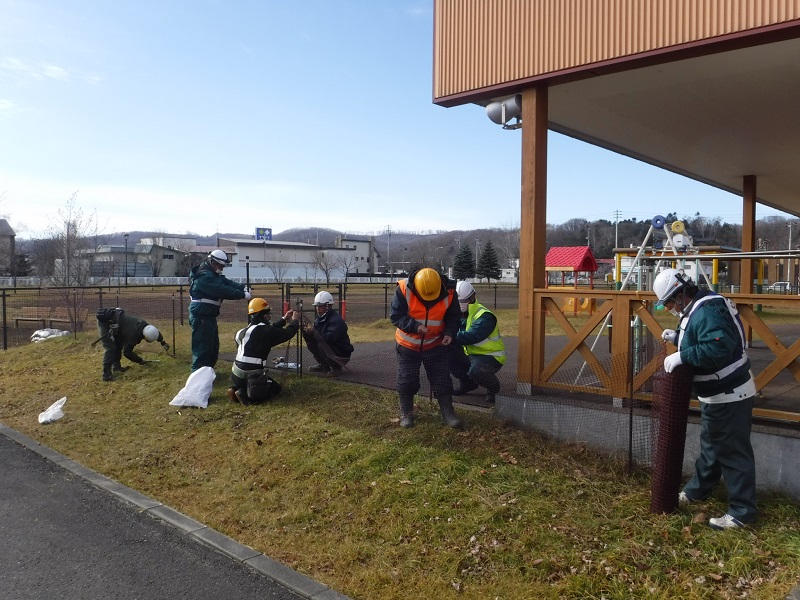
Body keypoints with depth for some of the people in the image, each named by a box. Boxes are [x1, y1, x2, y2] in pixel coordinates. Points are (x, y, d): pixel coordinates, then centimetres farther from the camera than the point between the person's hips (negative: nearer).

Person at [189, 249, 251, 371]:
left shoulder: (213, 274, 14)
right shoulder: (204, 276, -21)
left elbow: (227, 282, 6)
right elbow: (223, 291, -27)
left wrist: (243, 288, -10)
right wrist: (243, 295, -23)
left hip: (209, 316, 11)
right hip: (201, 317, -11)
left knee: (213, 346, 18)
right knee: (203, 347, -9)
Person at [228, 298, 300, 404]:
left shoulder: (245, 330, 10)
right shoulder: (263, 330, -16)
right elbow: (287, 334, -9)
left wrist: (284, 319, 28)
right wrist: (295, 321, 11)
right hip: (249, 375, -8)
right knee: (275, 388, 13)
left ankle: (236, 388, 9)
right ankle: (245, 394, -8)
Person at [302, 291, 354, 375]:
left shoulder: (336, 320, -23)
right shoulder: (320, 317, 6)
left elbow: (329, 338, -35)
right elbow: (316, 334, 3)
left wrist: (313, 331, -31)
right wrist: (307, 331, -19)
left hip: (342, 354, -9)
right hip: (331, 348, 9)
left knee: (321, 345, -32)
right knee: (309, 339, -4)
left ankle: (336, 367, -10)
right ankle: (324, 365, 7)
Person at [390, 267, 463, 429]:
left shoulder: (449, 292, -17)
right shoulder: (404, 289, -23)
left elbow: (454, 317, -3)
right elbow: (395, 316, -18)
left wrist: (449, 333, -22)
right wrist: (415, 326, -33)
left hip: (436, 345, 1)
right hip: (408, 344, -1)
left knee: (442, 380, 5)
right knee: (406, 381, 6)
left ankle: (448, 412, 19)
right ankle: (406, 414, 23)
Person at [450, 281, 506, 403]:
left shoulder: (484, 316, -22)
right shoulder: (459, 313, 5)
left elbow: (471, 336, -37)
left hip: (491, 356, -8)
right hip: (470, 354, 8)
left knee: (475, 371, -37)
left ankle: (493, 387, -1)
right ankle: (467, 383, 10)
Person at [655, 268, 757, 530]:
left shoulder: (706, 311, -26)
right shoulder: (698, 308, 8)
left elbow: (717, 349, -38)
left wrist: (681, 356, -31)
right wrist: (678, 337, 4)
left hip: (730, 395, -11)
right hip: (718, 393, 11)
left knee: (733, 452, 0)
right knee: (710, 446, 23)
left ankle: (742, 511, 11)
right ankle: (697, 489, 38)